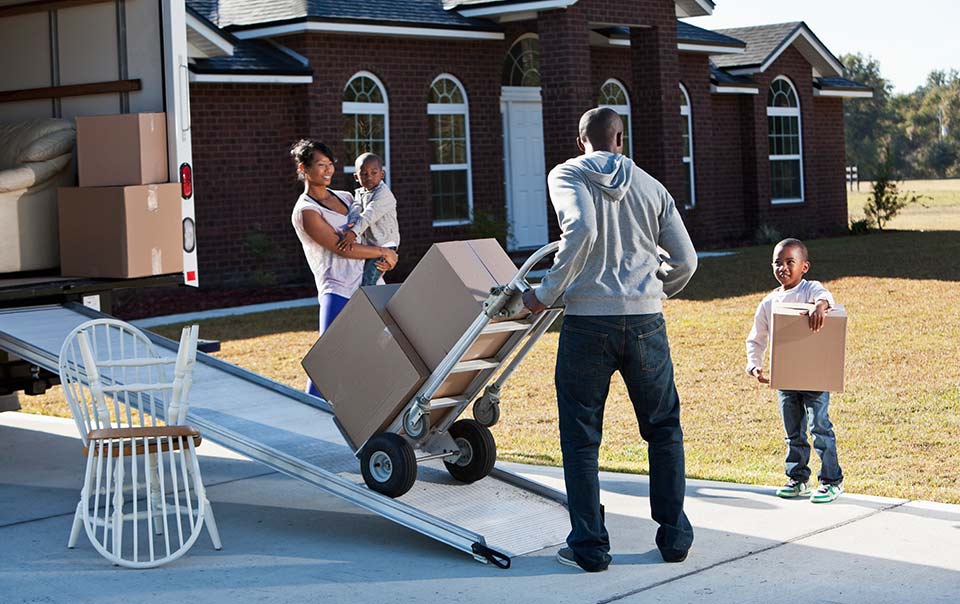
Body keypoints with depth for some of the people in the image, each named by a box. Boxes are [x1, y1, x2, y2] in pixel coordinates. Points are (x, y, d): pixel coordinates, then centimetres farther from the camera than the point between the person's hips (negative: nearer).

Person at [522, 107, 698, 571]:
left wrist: (547, 292, -10)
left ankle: (589, 545, 7)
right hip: (646, 321, 3)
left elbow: (581, 228, -17)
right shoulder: (651, 187, 14)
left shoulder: (567, 174, 4)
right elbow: (686, 262, 10)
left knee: (581, 438, 7)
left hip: (588, 320, -3)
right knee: (664, 429, 16)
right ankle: (674, 537, 18)